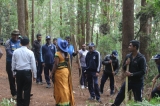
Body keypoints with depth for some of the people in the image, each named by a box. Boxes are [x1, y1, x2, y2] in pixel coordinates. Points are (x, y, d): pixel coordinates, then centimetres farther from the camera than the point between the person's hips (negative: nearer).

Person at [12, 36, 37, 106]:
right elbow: (33, 64, -5)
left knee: (19, 89, 15)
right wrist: (34, 75, 3)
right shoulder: (30, 52, -7)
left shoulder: (15, 52, 1)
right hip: (27, 72, -3)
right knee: (27, 90, 4)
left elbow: (13, 63, 6)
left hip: (18, 72, 3)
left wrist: (14, 73, 18)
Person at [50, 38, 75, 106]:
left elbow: (56, 65, -17)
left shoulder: (58, 53, -14)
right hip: (66, 71, 7)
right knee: (65, 86, 14)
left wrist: (52, 73, -11)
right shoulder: (67, 54, 7)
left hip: (59, 72, -7)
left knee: (61, 87, 1)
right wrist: (68, 72, 17)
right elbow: (69, 64, 8)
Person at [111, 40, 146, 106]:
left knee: (138, 99, 5)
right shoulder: (128, 56, 3)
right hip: (128, 80, 6)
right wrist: (126, 65, -12)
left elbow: (143, 72, -19)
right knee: (120, 94, 11)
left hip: (138, 82, -6)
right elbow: (123, 68, 11)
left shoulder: (141, 58, -15)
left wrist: (132, 74, -24)